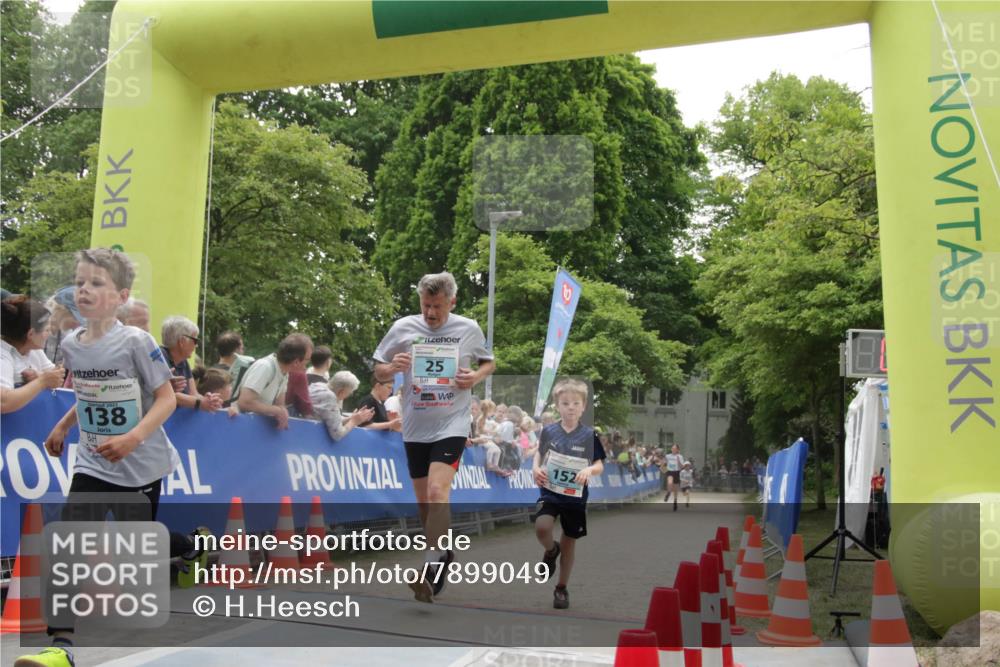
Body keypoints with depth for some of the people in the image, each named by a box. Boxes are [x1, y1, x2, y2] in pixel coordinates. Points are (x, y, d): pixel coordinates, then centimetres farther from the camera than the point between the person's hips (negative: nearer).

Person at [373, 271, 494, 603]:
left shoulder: (469, 329, -2)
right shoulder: (402, 327, -1)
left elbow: (488, 362, 14)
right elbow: (378, 371, 7)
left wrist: (476, 377, -8)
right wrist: (392, 368, -16)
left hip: (451, 425, -3)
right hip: (415, 428, 3)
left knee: (437, 492, -20)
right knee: (423, 501, 11)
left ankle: (434, 570, -15)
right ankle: (444, 553, 33)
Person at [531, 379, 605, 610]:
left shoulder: (589, 435, -8)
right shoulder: (549, 431, -4)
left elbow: (600, 465, -4)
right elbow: (540, 453, 12)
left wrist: (589, 470, -26)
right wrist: (536, 468, -8)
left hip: (576, 496, 0)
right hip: (550, 491, 0)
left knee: (569, 542, 11)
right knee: (542, 527, -25)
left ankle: (562, 588, 30)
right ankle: (551, 550, 11)